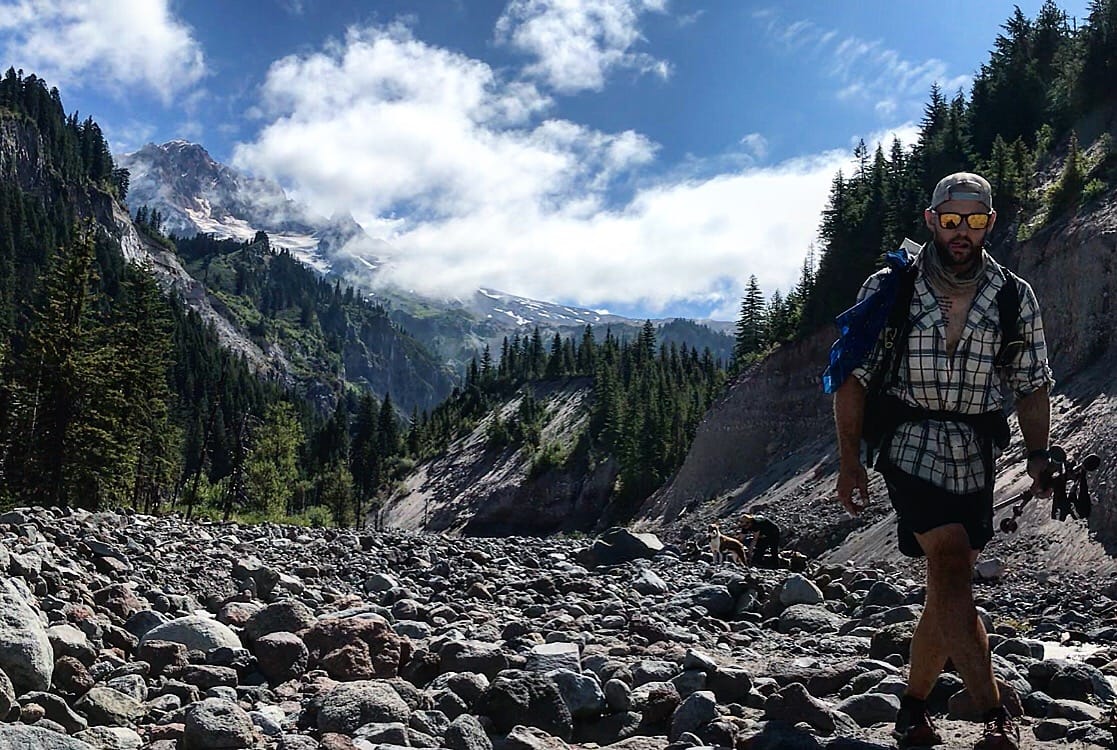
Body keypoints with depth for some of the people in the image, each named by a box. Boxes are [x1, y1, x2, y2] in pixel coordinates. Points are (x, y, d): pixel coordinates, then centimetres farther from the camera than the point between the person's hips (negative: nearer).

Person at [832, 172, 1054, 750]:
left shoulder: (1015, 297, 6)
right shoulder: (888, 289, -2)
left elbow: (1033, 383, 10)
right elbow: (852, 376, 0)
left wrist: (1038, 453, -4)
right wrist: (849, 460, -5)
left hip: (977, 458, 4)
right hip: (912, 447, -3)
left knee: (947, 587, 8)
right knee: (953, 575, -18)